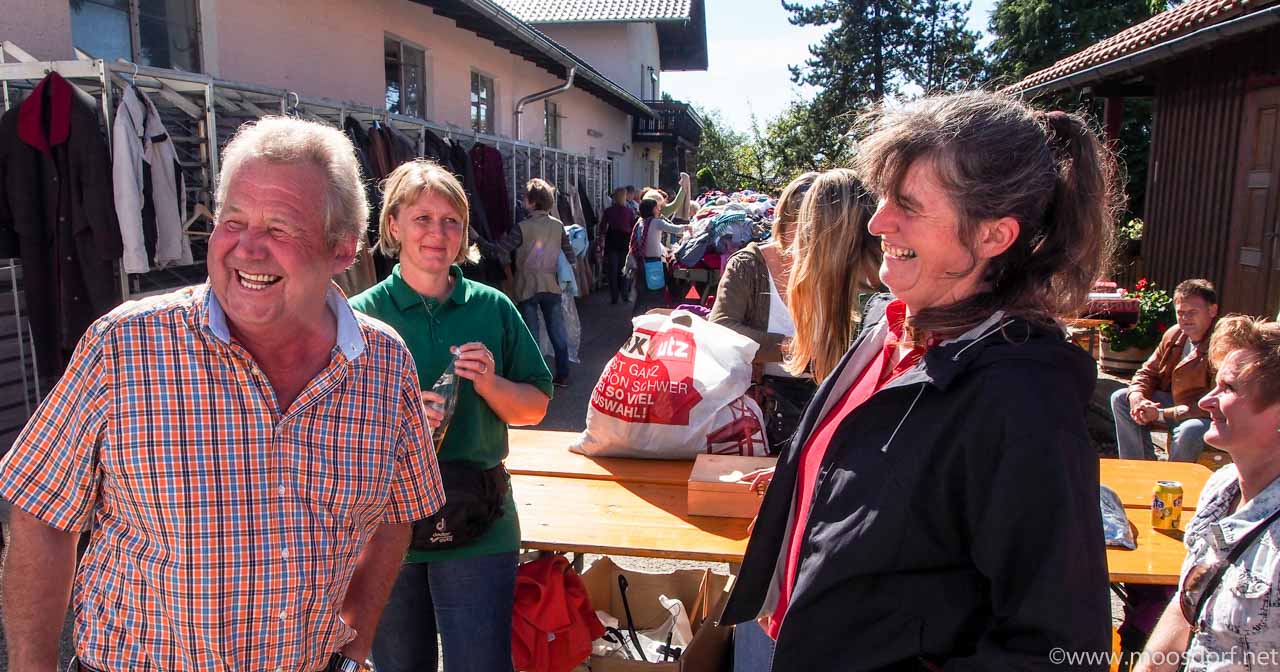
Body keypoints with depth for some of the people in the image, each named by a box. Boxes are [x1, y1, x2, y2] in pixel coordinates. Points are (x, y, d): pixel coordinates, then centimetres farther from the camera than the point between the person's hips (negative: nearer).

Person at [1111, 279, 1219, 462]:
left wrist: (1161, 414, -29)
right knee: (1120, 398, -1)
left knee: (1189, 430, -38)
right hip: (1175, 402, 8)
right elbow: (1148, 370, 9)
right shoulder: (1174, 334, -2)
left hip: (1214, 418, -8)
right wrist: (1137, 397, -14)